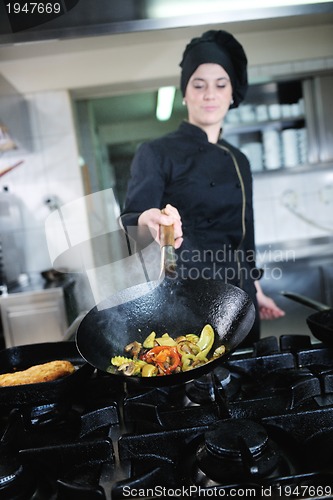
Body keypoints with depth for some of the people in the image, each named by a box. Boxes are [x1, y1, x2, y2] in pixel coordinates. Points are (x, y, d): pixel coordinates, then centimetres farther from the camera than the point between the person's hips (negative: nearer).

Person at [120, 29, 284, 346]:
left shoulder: (238, 161, 10)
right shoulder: (156, 154, -6)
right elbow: (129, 222, -14)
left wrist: (256, 290, 17)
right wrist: (148, 221, -36)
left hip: (239, 298, 6)